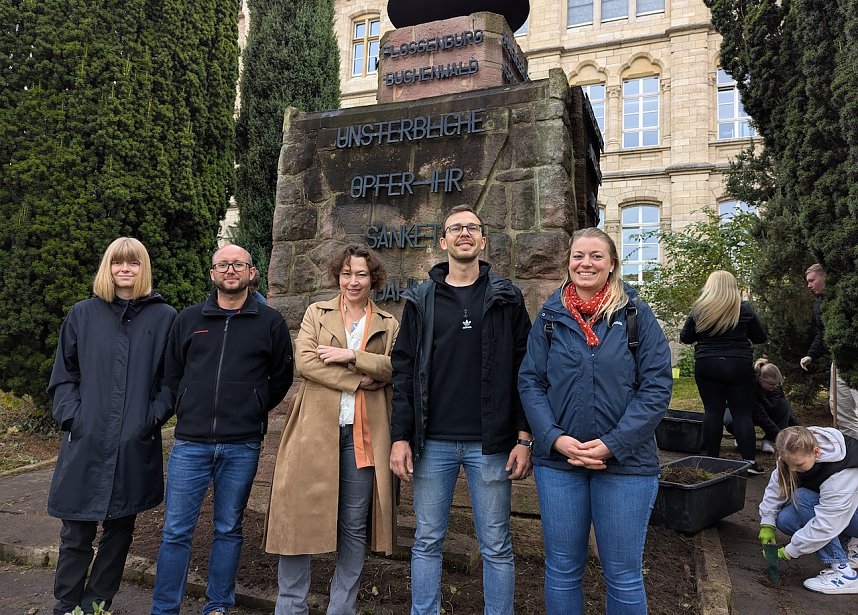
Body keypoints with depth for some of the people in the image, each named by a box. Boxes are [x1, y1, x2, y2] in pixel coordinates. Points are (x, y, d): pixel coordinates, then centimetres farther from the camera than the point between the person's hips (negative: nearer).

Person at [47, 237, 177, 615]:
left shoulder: (164, 317, 1)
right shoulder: (82, 315, 6)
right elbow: (64, 375, 9)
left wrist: (154, 415, -8)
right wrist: (71, 416, -3)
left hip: (136, 446, 0)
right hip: (86, 443, 1)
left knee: (119, 531, 11)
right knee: (76, 534, 6)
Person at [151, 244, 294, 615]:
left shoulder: (270, 322, 3)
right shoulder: (188, 319, 8)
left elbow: (282, 377, 8)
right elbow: (172, 373, 16)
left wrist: (252, 410, 6)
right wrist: (189, 410, 10)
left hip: (242, 446, -1)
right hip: (190, 443, 1)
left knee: (229, 530, 12)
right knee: (176, 531, 5)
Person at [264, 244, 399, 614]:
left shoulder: (388, 325, 12)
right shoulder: (317, 313, 10)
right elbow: (304, 360, -5)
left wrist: (353, 355, -16)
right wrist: (358, 381, -12)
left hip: (363, 434, 1)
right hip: (316, 428, 0)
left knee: (355, 525, 7)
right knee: (301, 516, 4)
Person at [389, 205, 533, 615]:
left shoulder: (506, 297, 4)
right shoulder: (421, 300, 7)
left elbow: (523, 369, 1)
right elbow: (404, 370, 5)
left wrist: (525, 438, -6)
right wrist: (400, 437, -2)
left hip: (490, 444, -1)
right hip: (433, 442, 1)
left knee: (496, 547, 9)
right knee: (427, 542, 12)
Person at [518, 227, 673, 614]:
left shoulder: (637, 315, -1)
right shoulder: (550, 316, 4)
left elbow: (657, 387, -6)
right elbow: (530, 382, 2)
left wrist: (613, 444, -15)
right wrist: (554, 438, -13)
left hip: (625, 463, -1)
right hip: (557, 460, 2)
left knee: (623, 575, 10)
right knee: (562, 570, 15)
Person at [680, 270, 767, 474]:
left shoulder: (699, 309, -2)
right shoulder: (744, 308, -2)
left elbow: (685, 338, 5)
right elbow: (761, 338, 6)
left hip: (706, 366, 0)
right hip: (739, 366, 0)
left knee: (712, 411, 5)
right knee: (742, 413, 5)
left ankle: (712, 459, 9)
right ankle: (750, 460, 3)